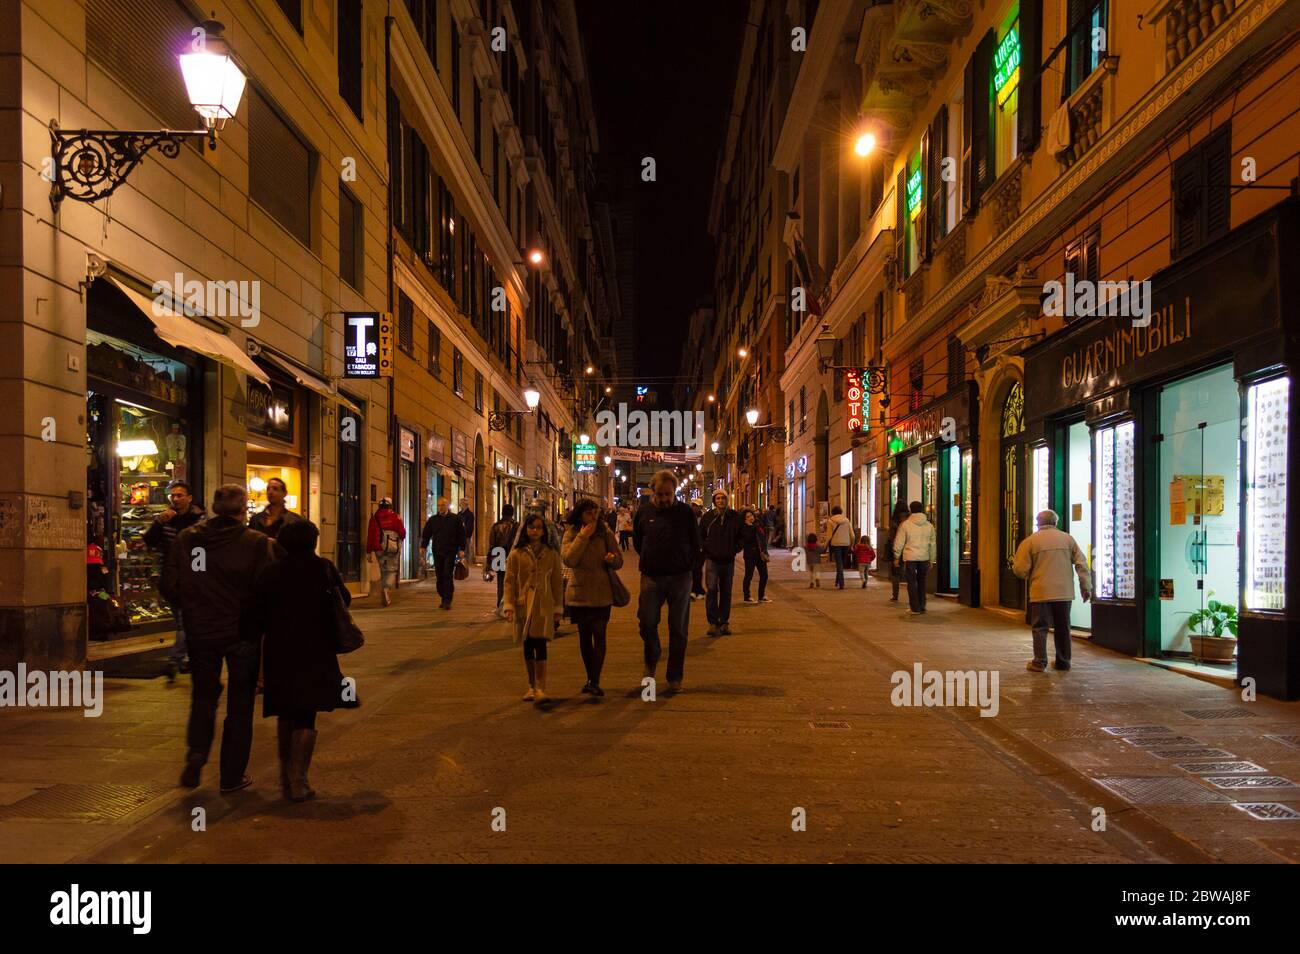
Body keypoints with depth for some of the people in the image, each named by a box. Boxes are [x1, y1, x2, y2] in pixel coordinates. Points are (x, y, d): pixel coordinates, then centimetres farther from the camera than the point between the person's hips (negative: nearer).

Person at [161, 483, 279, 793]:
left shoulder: (185, 539, -2)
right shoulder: (258, 543, -12)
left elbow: (169, 586, -1)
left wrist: (192, 606, 16)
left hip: (200, 630, 3)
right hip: (242, 632, -2)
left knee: (204, 695, 23)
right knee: (239, 704, 10)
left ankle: (196, 751, 2)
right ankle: (232, 776, 15)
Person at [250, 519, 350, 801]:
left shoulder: (269, 573, -3)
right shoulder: (324, 569, -7)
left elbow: (257, 616, -3)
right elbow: (344, 600, 5)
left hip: (279, 653, 2)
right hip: (315, 654, -2)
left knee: (285, 716, 18)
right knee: (305, 718, 3)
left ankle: (285, 775, 26)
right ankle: (298, 781, -2)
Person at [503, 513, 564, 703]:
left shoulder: (551, 555, 4)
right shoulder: (516, 554, 2)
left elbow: (557, 582, 7)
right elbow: (509, 581, 2)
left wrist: (557, 609, 6)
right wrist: (508, 605, -7)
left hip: (544, 607, -1)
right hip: (523, 606, 1)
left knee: (540, 645, -11)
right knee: (527, 647, 9)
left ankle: (540, 689, -10)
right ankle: (531, 687, 21)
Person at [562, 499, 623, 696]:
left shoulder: (605, 532, 2)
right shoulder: (571, 534, 0)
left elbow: (619, 561, 6)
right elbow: (568, 560, -17)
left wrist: (612, 558, -17)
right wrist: (583, 536, -19)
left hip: (601, 593, -1)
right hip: (580, 591, 1)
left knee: (599, 634, -9)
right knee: (584, 636, 10)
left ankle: (594, 681, -8)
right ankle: (591, 678, 23)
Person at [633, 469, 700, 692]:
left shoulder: (685, 512, -1)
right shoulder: (644, 513, 2)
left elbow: (695, 543, 8)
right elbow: (637, 542, 15)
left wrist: (685, 564, 5)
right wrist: (651, 560, 10)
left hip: (680, 578, -1)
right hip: (651, 577, 1)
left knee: (678, 630, 4)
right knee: (646, 622, -6)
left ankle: (675, 678, 14)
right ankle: (652, 657, 24)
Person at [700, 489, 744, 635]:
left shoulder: (735, 517, 3)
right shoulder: (708, 517, 0)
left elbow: (741, 536, 13)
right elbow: (700, 536, 10)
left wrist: (736, 549, 1)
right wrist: (706, 548, -2)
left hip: (728, 560, 2)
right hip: (712, 559, -2)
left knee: (726, 592, 9)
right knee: (712, 589, -12)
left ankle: (724, 622, 17)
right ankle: (713, 622, -8)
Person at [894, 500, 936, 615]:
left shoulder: (906, 524, -6)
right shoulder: (929, 525, 5)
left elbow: (899, 542, -5)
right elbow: (932, 544, 10)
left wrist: (897, 557, 6)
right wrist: (931, 560, 18)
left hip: (910, 558, -3)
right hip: (924, 558, 3)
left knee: (912, 583, 3)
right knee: (922, 583, 16)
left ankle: (915, 608, 2)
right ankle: (922, 607, 20)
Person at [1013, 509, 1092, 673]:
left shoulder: (1030, 541, -2)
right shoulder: (1067, 539, 6)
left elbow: (1020, 569, -6)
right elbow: (1081, 564, 2)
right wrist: (1086, 587, 6)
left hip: (1041, 592, -3)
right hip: (1064, 592, 3)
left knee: (1040, 628, 3)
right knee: (1062, 628, 13)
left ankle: (1039, 662, -2)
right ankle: (1063, 661, 18)